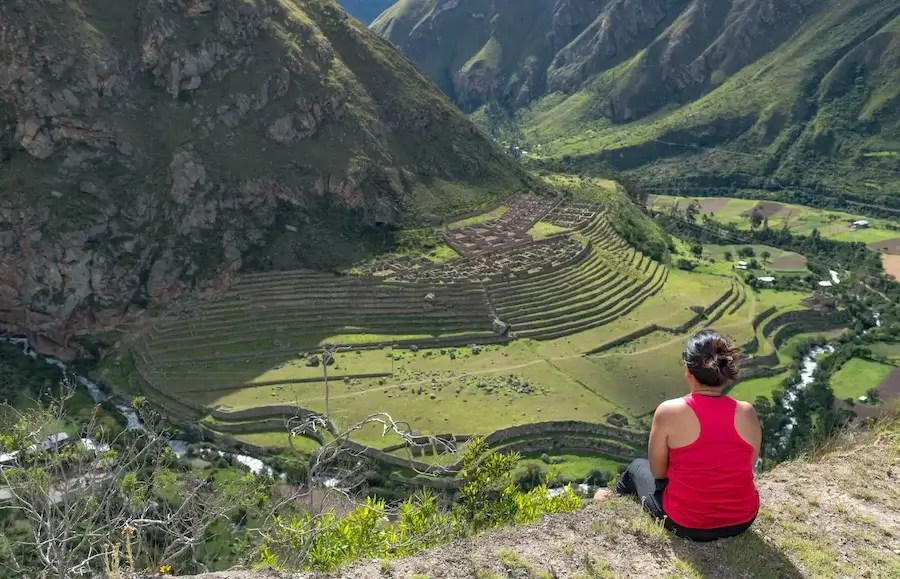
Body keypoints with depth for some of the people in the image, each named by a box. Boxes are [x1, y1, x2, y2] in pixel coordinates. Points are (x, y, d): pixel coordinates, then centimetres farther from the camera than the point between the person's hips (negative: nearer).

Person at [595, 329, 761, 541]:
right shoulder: (747, 413, -12)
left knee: (637, 467, 28)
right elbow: (745, 468, 3)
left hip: (687, 523, -3)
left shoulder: (669, 412, -21)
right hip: (743, 519, 4)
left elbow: (657, 471, -8)